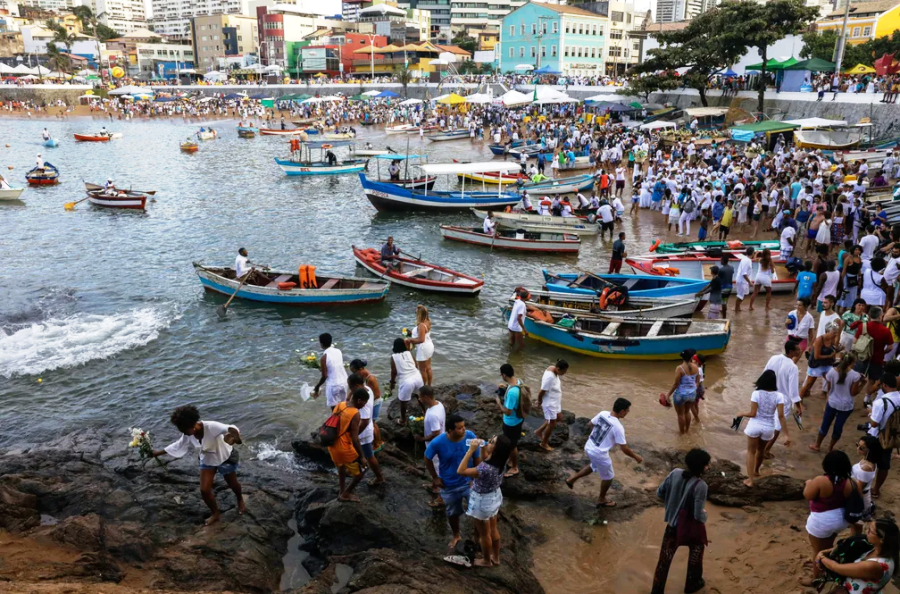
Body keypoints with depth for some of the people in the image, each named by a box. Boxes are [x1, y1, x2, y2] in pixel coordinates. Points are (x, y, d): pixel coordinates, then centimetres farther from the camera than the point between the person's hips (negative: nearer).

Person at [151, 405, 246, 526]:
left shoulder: (211, 426, -39)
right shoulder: (188, 436, -17)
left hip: (225, 458, -5)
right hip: (207, 460, 5)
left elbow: (231, 429, -53)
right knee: (204, 490, 0)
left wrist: (234, 435, -75)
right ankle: (216, 514, 25)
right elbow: (176, 446, 2)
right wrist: (157, 453, 5)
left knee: (232, 484, 18)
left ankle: (240, 500, 52)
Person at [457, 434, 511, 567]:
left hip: (482, 502, -7)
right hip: (494, 497, 7)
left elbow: (460, 471, -36)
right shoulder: (500, 461, -15)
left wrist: (471, 450, -37)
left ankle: (486, 561, 42)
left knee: (484, 534, 19)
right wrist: (483, 447, -10)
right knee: (493, 530, 28)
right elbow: (487, 459, 8)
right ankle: (496, 557, 47)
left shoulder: (486, 469, -40)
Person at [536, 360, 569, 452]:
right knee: (552, 424, 8)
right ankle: (543, 443, 31)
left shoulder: (554, 370, -7)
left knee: (558, 418, 25)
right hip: (549, 403, -9)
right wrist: (539, 401, -8)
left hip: (555, 401, 9)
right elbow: (542, 392, -25)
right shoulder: (550, 377, -35)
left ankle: (539, 431, 39)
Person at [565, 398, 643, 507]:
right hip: (599, 454, -7)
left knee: (594, 466, 36)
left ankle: (572, 479, 38)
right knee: (608, 477, 19)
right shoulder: (618, 427, -26)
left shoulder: (602, 413, -6)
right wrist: (636, 457, -2)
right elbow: (624, 449, -19)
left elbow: (591, 424, 12)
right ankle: (602, 500, 37)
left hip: (589, 447, 7)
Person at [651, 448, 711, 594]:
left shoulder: (675, 473, -13)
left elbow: (659, 493, -2)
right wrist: (704, 513, -3)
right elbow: (699, 516, -25)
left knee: (664, 558, 14)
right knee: (696, 552, 27)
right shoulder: (701, 486, -28)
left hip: (672, 524, 4)